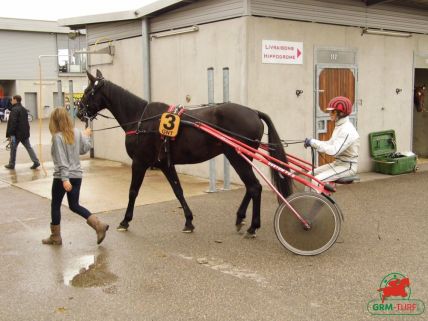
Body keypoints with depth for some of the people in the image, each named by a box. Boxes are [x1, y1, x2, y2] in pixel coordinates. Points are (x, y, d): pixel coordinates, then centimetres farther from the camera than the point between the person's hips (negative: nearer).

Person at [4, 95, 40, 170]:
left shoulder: (14, 110, -15)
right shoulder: (24, 109, 14)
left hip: (17, 133, -8)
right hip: (25, 133, 8)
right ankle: (36, 162, 1)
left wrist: (9, 134, -20)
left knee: (13, 148, 6)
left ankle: (11, 164, 15)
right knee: (28, 147, 8)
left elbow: (12, 122, -22)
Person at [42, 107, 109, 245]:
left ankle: (55, 237, 21)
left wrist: (65, 179, -24)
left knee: (55, 205, 11)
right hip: (77, 175, 6)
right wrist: (87, 136, 30)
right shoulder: (77, 132, 0)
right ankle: (99, 225, 0)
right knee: (74, 206, 16)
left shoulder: (58, 136, -16)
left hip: (62, 177, -6)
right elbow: (84, 149, 14)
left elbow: (61, 160, -21)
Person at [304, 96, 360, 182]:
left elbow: (334, 150, -30)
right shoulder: (339, 126, 10)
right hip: (338, 163, 10)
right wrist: (313, 143, -7)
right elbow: (331, 144, 10)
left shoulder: (347, 130, -22)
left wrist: (313, 142, -25)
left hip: (348, 166, -10)